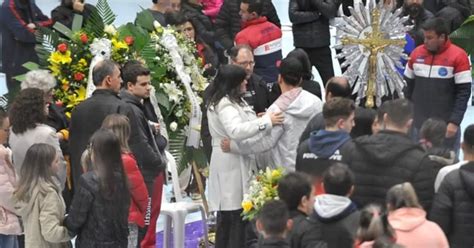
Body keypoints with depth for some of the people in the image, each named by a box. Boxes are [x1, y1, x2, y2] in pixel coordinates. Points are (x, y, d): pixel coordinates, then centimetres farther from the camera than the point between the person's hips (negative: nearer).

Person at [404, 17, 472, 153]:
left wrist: (455, 122, -16)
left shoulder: (458, 56, -9)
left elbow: (464, 92, -10)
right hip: (419, 124, 4)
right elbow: (409, 87, 13)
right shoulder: (417, 53, 4)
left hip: (446, 126, -4)